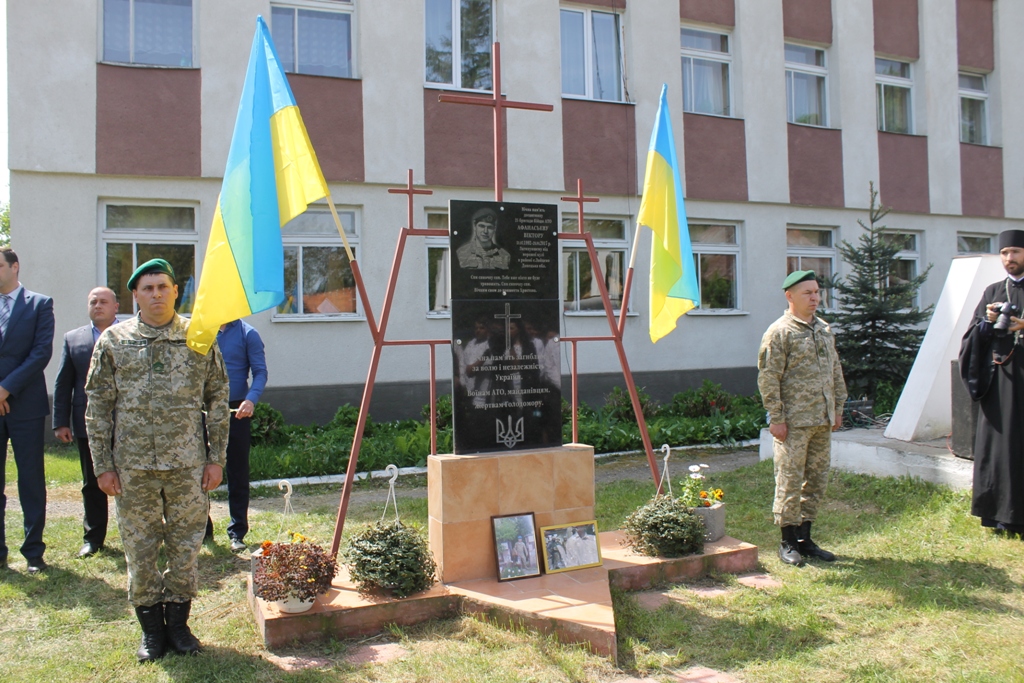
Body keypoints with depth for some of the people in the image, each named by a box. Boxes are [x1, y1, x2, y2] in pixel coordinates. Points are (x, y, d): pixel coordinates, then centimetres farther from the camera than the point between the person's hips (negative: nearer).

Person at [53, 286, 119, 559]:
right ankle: (92, 538, 23)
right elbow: (63, 384, 9)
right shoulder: (73, 339, 10)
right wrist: (61, 422, 2)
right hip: (88, 424, 3)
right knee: (92, 484, 11)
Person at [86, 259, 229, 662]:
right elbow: (97, 406, 4)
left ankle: (178, 622, 26)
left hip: (187, 464, 0)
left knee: (186, 546, 8)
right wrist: (102, 465, 0)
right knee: (139, 550, 9)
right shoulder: (113, 340, 3)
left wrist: (216, 458, 1)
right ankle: (151, 629, 26)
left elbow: (218, 399, 5)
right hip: (132, 466, 0)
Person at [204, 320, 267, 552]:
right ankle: (201, 528, 23)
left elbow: (260, 372, -5)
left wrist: (251, 400, -22)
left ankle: (237, 533, 12)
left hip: (235, 410, -3)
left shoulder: (247, 334, -1)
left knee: (237, 474, 4)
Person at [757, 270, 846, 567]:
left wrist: (838, 407, 17)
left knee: (817, 480, 11)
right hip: (794, 421, -7)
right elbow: (768, 378, -12)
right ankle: (788, 542, 9)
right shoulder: (779, 332, -8)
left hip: (822, 420, 8)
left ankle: (804, 538, 22)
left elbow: (836, 371, 22)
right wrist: (776, 417, -15)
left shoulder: (824, 329, 15)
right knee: (790, 480, -3)